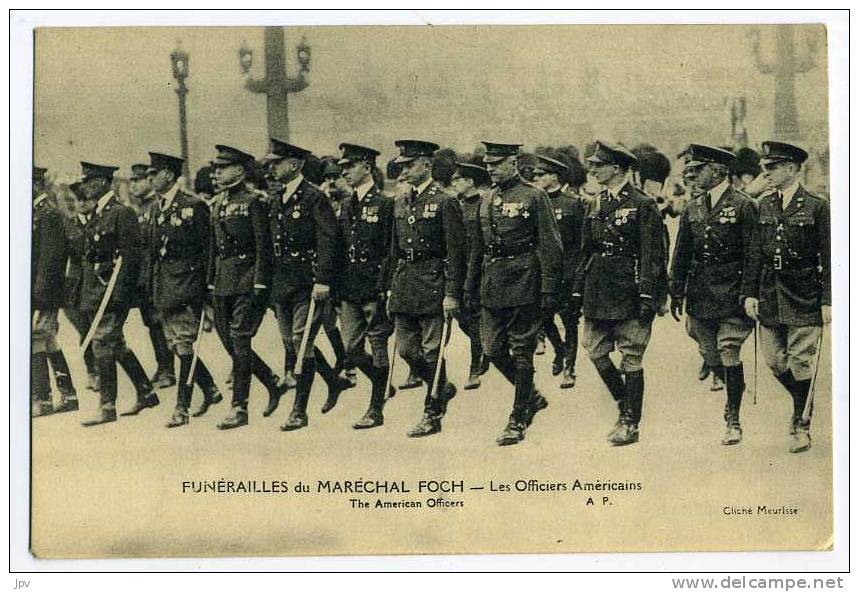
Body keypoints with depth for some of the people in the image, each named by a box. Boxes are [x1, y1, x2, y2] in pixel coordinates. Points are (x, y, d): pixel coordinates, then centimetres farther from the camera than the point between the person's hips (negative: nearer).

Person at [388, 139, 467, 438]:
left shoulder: (445, 202, -8)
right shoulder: (401, 203, 13)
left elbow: (456, 252, -11)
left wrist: (452, 293, -15)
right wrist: (392, 289, 16)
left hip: (433, 283, -7)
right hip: (405, 284, 7)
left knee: (432, 351, -2)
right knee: (406, 348, 8)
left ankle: (432, 415, 6)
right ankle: (442, 388, 30)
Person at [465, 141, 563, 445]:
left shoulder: (534, 197, -7)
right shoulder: (486, 200, 13)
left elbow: (550, 247, -9)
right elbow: (477, 246, 20)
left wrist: (549, 291, -13)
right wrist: (470, 286, 17)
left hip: (523, 284, -6)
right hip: (492, 285, 7)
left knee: (521, 351, 0)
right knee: (493, 348, 6)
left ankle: (518, 421, 7)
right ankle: (532, 397, 27)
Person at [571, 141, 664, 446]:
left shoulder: (642, 205, -7)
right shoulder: (596, 204, 13)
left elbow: (652, 255, -10)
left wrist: (647, 295, -16)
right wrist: (578, 290, 13)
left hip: (628, 292, -7)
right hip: (597, 293, 7)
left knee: (631, 357, -1)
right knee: (596, 351, 6)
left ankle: (631, 423, 7)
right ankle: (625, 406, 25)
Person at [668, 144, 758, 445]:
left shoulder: (743, 206, -6)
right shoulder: (692, 209, 11)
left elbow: (752, 254, -9)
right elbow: (681, 255, 14)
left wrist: (748, 294, -15)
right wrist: (676, 294, 10)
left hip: (731, 293, -5)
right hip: (700, 294, 5)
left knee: (728, 353, -10)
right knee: (710, 356, 9)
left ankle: (733, 420, 0)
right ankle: (736, 388, 38)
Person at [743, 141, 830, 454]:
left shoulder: (817, 207, -6)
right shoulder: (764, 205, 8)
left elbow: (828, 259, -5)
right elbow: (756, 253, 11)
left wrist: (828, 302, -10)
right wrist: (751, 293, 4)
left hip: (804, 298, -5)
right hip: (770, 296, 5)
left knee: (801, 364, -3)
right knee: (775, 361, 6)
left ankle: (801, 426, 10)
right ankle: (803, 404, 31)